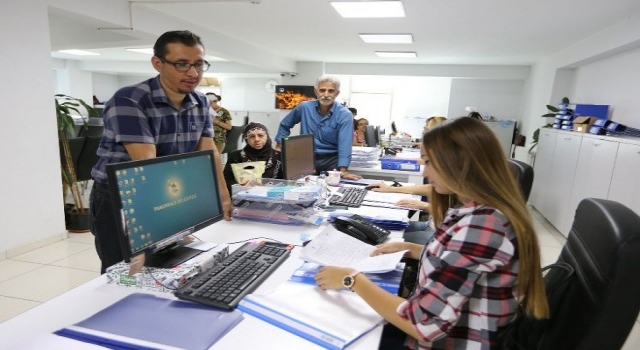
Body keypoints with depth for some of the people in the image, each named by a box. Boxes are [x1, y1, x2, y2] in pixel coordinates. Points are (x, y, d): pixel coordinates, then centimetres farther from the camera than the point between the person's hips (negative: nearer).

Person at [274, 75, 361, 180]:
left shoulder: (345, 115, -10)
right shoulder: (304, 107, -1)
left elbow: (345, 144, -21)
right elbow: (284, 125, 17)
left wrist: (343, 171, -34)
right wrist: (279, 145, 12)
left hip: (331, 159, -2)